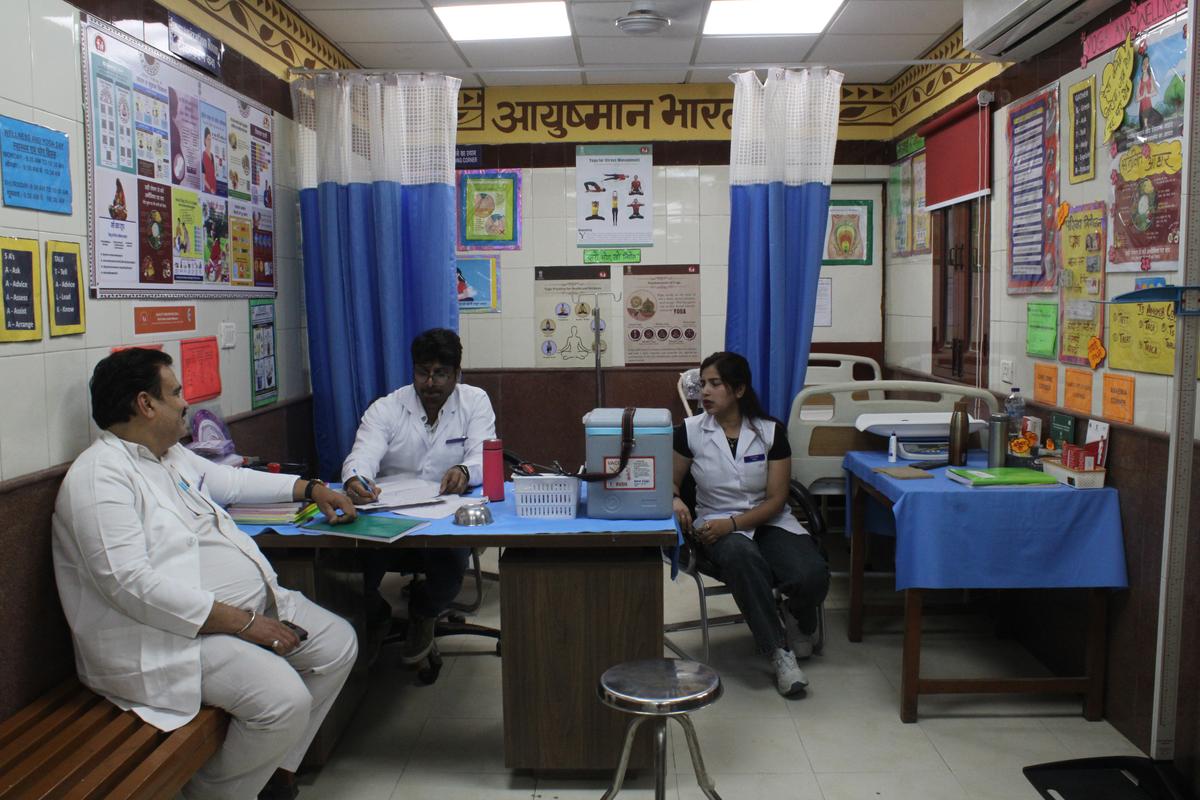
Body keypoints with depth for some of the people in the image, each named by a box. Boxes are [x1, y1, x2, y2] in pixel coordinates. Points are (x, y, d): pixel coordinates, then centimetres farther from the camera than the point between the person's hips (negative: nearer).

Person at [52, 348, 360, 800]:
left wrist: (311, 489, 30)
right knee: (285, 699, -26)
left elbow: (232, 481, 32)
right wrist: (242, 622, -25)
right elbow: (131, 583, -26)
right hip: (168, 633, -10)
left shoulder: (172, 455, 13)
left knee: (338, 644, 2)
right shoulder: (99, 477, -17)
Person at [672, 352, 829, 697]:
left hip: (768, 522, 1)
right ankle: (779, 651, -26)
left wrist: (732, 523, -20)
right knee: (741, 556, -39)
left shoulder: (770, 431, -2)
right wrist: (675, 501, -15)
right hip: (717, 525, -1)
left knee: (812, 575, -28)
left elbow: (776, 500, -5)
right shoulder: (690, 431, -1)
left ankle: (798, 618, 11)